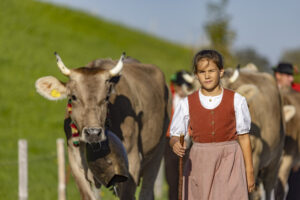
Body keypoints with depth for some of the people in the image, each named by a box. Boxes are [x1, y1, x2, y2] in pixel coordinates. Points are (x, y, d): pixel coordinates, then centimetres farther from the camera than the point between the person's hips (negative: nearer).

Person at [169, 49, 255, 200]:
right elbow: (175, 136, 5)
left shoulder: (236, 101, 1)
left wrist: (249, 171, 5)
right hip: (199, 163, 2)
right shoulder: (187, 104, 3)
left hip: (228, 160, -2)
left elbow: (244, 137, 4)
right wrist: (176, 144, -20)